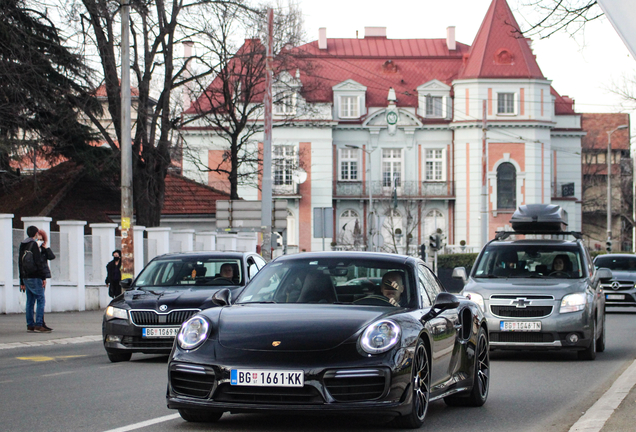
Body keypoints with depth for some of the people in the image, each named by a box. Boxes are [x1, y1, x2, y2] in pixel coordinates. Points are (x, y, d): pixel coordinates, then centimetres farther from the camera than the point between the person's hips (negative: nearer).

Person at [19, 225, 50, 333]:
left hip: (26, 278, 8)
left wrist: (22, 282, 21)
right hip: (34, 277, -8)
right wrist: (43, 277, -12)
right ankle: (38, 325, -14)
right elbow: (38, 262, -15)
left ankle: (30, 325, 9)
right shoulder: (34, 244, -9)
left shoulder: (22, 246, 16)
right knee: (40, 300, -7)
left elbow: (20, 264, 18)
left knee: (30, 301, 10)